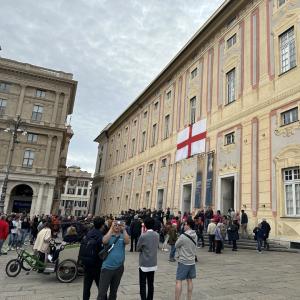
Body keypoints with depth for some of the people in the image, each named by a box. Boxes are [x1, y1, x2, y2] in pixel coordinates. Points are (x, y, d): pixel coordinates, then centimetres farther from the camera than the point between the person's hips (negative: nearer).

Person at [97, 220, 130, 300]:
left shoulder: (123, 236, 3)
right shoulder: (108, 236, 0)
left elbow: (127, 241, -18)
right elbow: (104, 241, -22)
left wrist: (124, 229, -22)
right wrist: (111, 228, -22)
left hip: (119, 268, 2)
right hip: (107, 267, -2)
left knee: (114, 291, 17)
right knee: (102, 292, -3)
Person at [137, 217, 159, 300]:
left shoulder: (143, 236, -19)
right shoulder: (157, 235, -2)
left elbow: (138, 248, -7)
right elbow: (156, 246, 8)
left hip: (144, 264, -5)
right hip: (153, 264, 5)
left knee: (142, 285, 5)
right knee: (150, 284, 15)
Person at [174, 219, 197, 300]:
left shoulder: (183, 236, -20)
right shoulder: (195, 235, 1)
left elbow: (176, 245, -7)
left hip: (183, 262, -7)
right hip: (192, 261, 7)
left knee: (178, 281, -1)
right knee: (189, 280, 15)